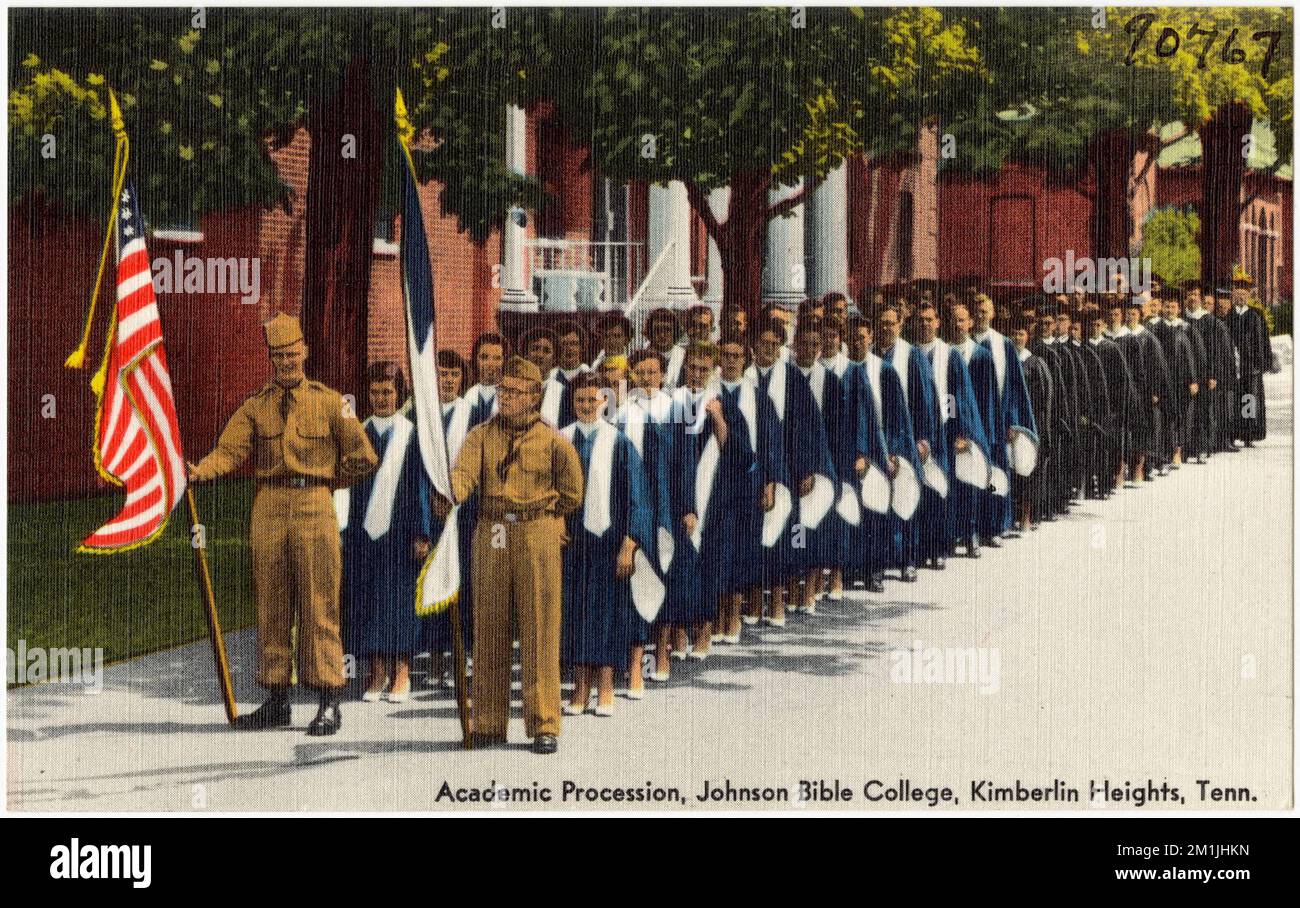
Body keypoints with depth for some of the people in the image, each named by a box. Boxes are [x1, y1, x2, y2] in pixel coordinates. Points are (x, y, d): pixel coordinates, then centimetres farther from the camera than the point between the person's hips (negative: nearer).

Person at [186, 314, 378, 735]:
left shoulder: (328, 401, 4)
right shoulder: (255, 405, 10)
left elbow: (362, 455, 7)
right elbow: (229, 450, -3)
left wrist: (328, 480, 9)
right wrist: (200, 470, -21)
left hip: (314, 507, -3)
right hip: (268, 507, 3)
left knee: (319, 604, -4)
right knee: (271, 605, 7)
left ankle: (329, 701, -1)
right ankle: (277, 698, 14)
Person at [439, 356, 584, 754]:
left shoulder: (553, 441, 1)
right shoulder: (481, 436, 7)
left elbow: (572, 492, 14)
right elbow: (463, 471, -12)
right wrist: (449, 494, -31)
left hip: (538, 535, -2)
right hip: (491, 536, 3)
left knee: (539, 631, -3)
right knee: (488, 628, 6)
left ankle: (543, 724, 1)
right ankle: (488, 721, 14)